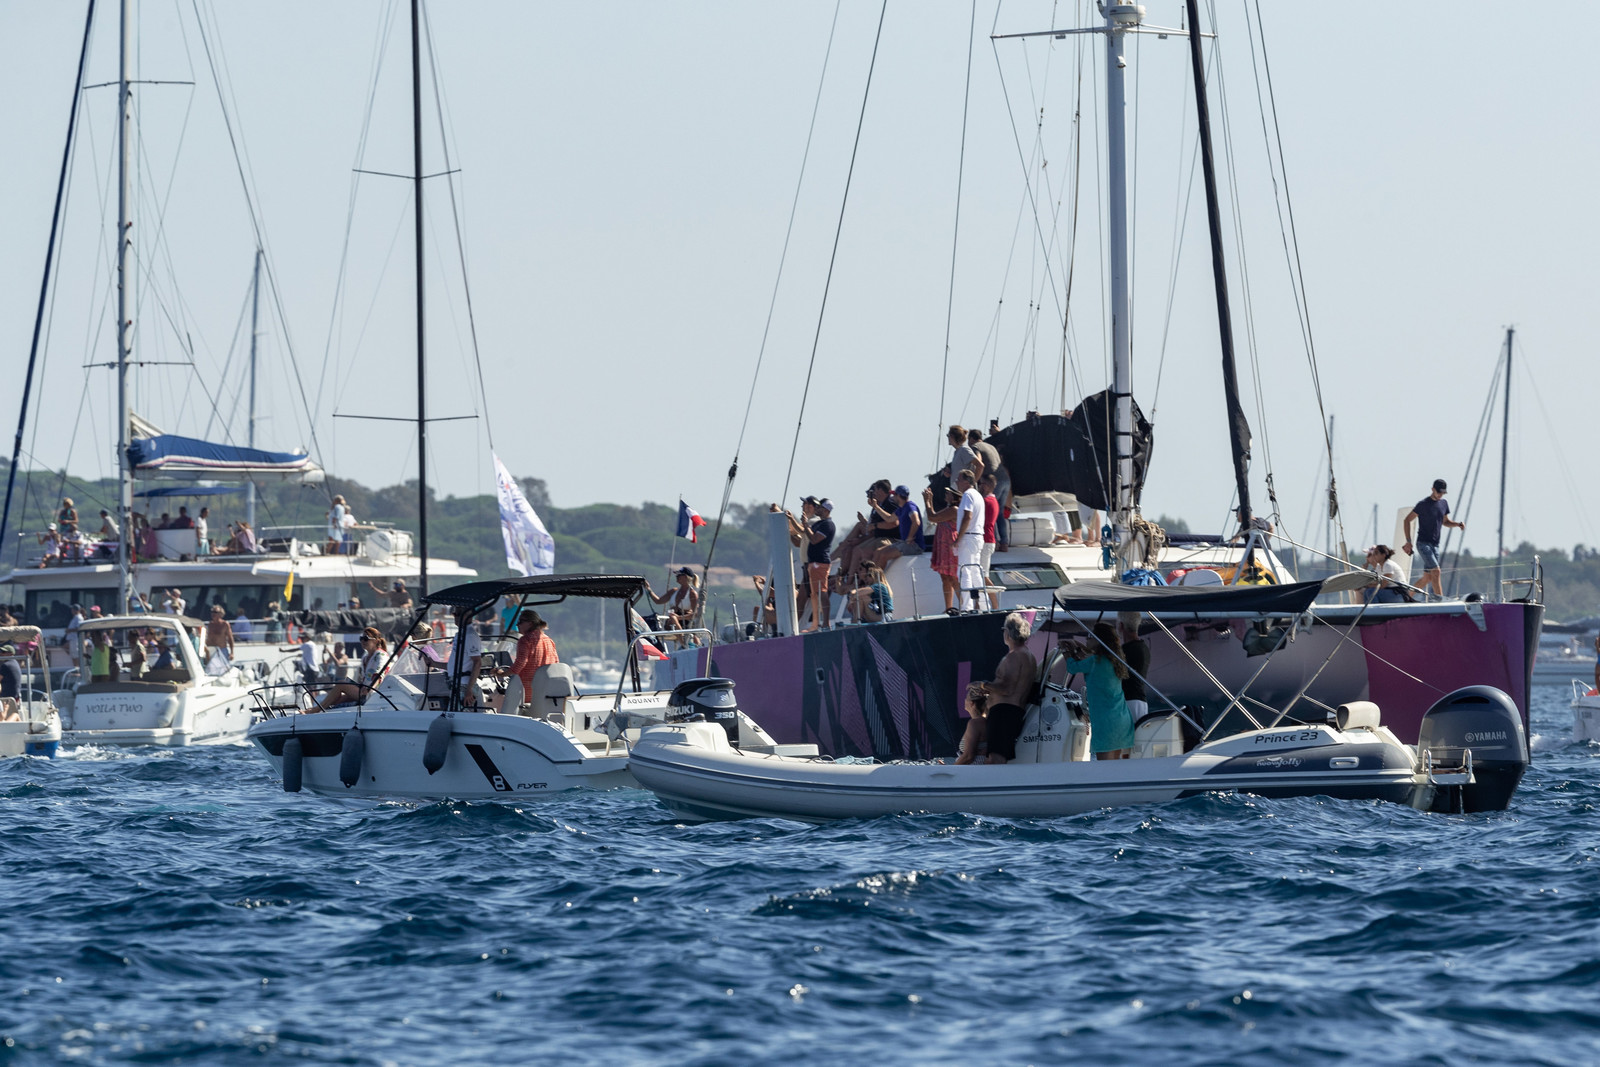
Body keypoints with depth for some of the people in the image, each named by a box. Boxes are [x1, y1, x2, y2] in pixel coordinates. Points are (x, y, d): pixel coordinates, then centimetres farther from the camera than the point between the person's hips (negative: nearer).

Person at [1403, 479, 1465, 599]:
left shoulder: (1444, 503, 10)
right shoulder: (1423, 504, -9)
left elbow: (1445, 522, 24)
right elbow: (1407, 520, -5)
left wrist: (1458, 524, 3)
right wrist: (1409, 542, -11)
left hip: (1435, 544, 7)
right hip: (1423, 544, -7)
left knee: (1427, 578, 7)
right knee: (1436, 572, -19)